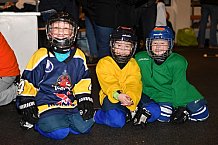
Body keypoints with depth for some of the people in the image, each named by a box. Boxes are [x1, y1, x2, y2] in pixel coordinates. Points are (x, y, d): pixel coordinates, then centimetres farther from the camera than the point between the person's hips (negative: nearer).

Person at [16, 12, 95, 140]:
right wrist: (27, 105, -4)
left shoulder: (78, 56, 7)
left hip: (71, 104, 4)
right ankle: (39, 122, 5)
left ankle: (60, 121, 9)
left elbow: (83, 80, 16)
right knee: (59, 132, -23)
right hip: (46, 104, -4)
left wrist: (86, 101, 4)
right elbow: (28, 81, 1)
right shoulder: (42, 56, -4)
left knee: (84, 127, -14)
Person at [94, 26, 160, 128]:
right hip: (111, 97, -4)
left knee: (154, 111, -15)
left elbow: (134, 85, -9)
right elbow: (109, 84, -16)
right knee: (116, 121, -32)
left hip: (131, 97, 4)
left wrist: (131, 98, -31)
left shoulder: (133, 64, 6)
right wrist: (117, 95, -38)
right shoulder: (104, 63, -3)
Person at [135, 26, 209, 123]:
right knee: (163, 116, -29)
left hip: (181, 94, 1)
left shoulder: (178, 62, -14)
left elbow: (179, 86, -16)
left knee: (202, 114, -10)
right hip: (158, 95, 0)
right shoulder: (140, 59, -11)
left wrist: (180, 107, -22)